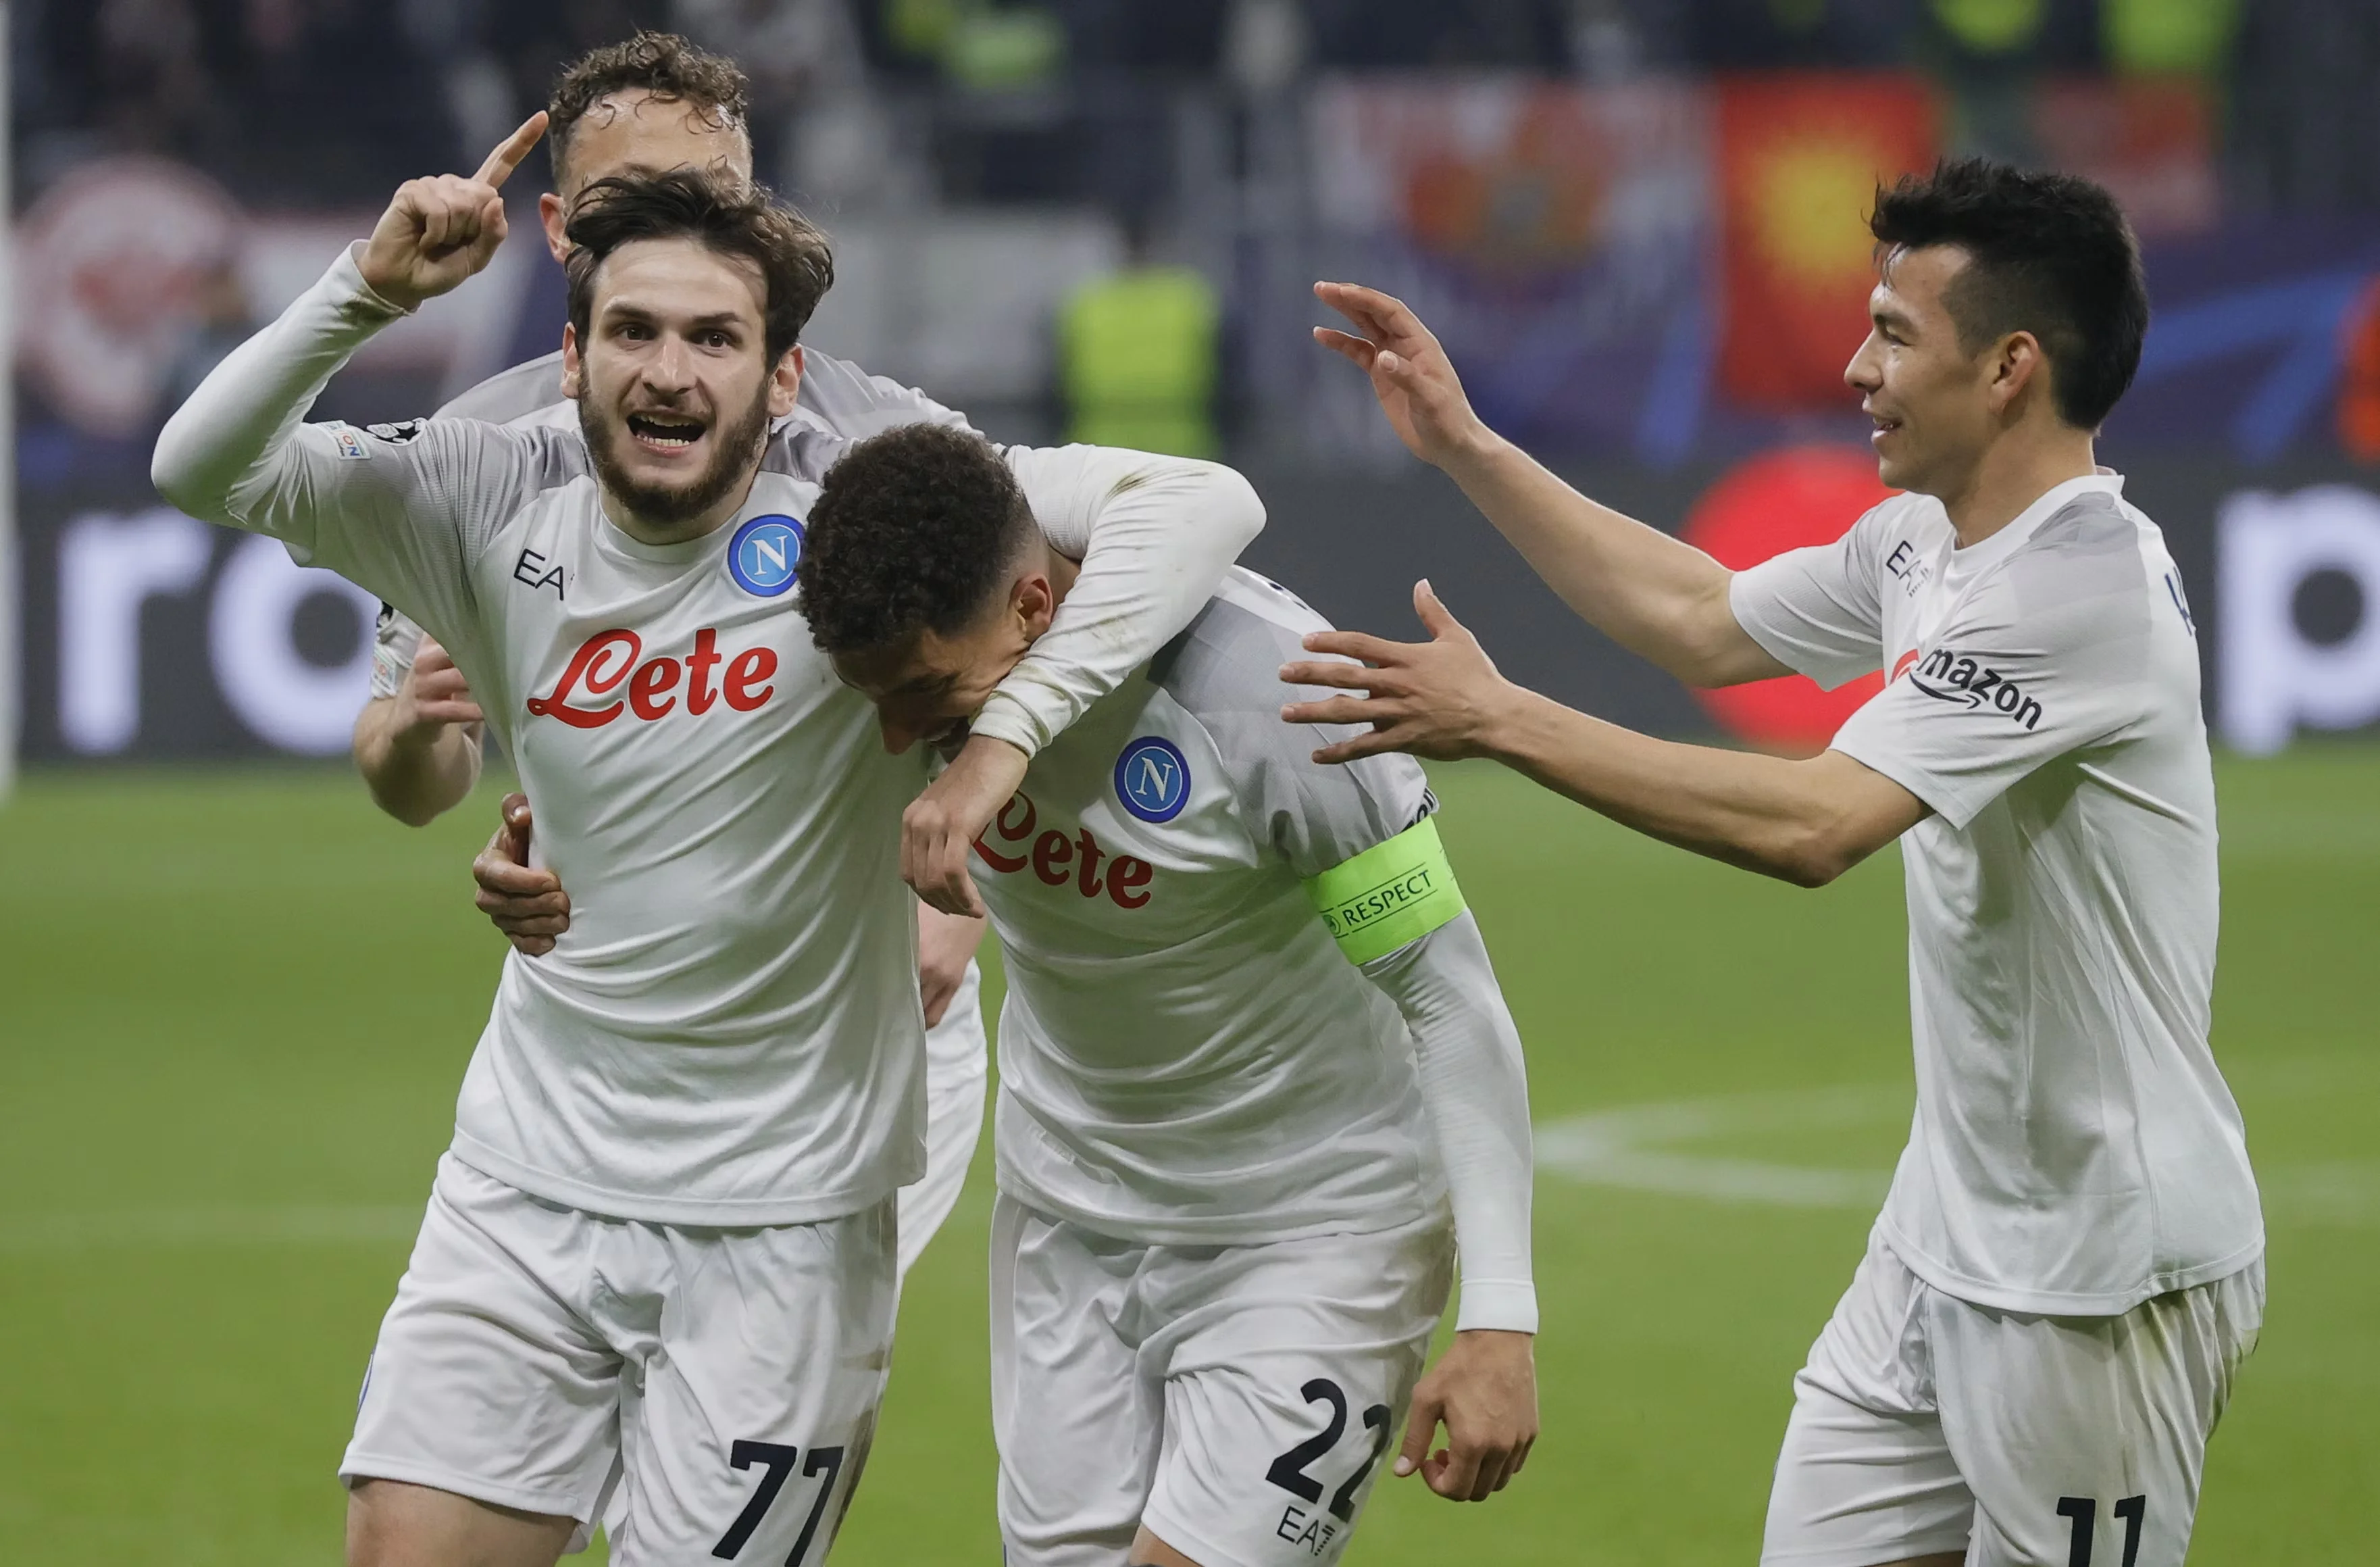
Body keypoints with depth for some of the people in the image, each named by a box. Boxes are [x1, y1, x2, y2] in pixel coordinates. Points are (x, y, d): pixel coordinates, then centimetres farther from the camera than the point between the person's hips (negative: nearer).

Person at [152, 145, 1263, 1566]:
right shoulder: (501, 503, -2)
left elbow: (1203, 503, -20)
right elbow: (206, 470, -6)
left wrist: (1008, 730, -31)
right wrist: (373, 289, -20)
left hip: (783, 1219, -3)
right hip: (528, 1182, 3)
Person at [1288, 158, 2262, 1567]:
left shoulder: (2085, 583, -23)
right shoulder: (1922, 541, 7)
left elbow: (1814, 826, -29)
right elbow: (1707, 623, 25)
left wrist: (1501, 720, -24)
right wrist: (1466, 450, 22)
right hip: (1950, 1236, 9)